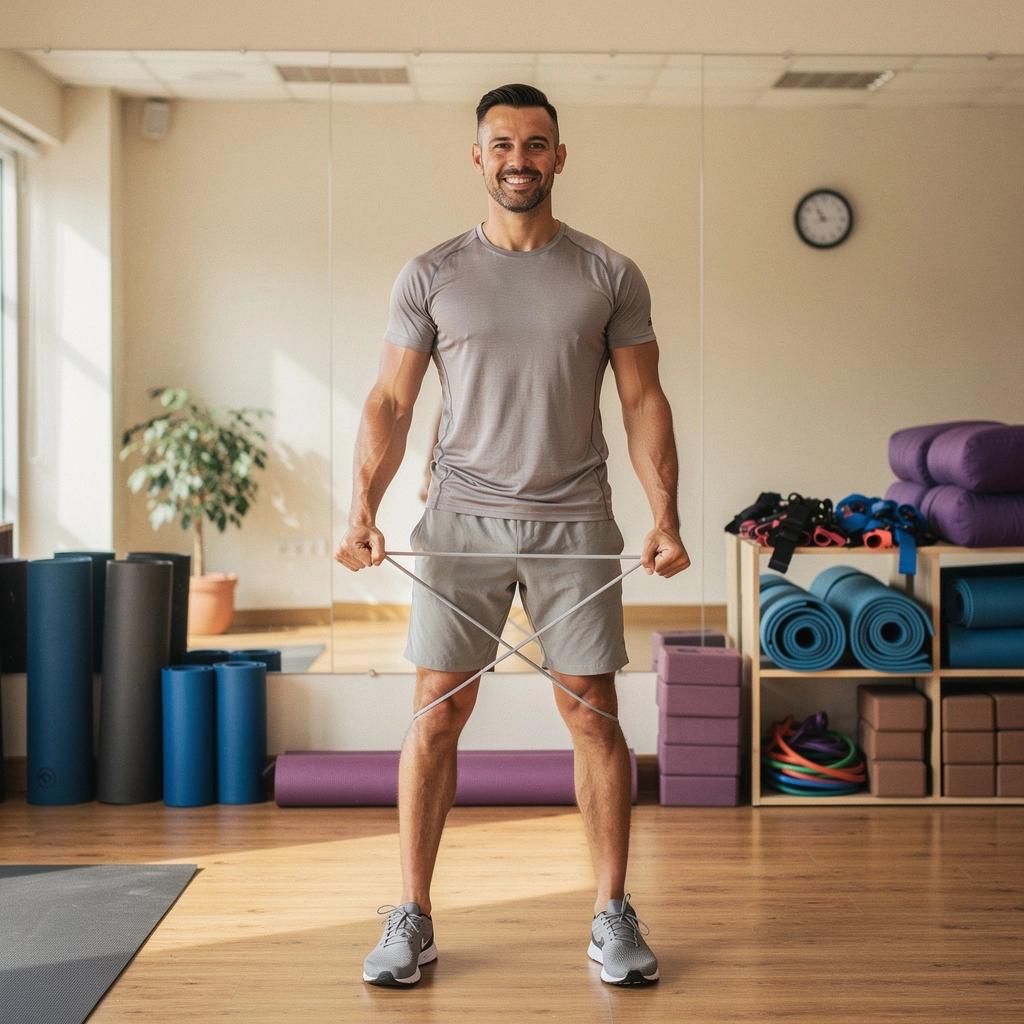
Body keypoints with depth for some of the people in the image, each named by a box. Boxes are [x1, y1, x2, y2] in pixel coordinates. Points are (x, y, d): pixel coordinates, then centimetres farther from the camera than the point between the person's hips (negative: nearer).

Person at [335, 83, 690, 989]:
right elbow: (391, 402, 4)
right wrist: (364, 507, -10)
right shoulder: (432, 275, 4)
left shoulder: (610, 277, 5)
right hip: (463, 518, 0)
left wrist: (665, 517, -6)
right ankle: (412, 919, 10)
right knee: (437, 712, -1)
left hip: (575, 522, 0)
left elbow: (643, 402, 5)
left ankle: (613, 915, 15)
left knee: (594, 713, 3)